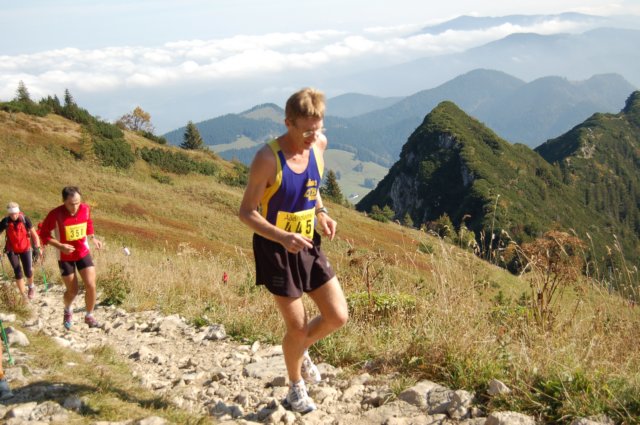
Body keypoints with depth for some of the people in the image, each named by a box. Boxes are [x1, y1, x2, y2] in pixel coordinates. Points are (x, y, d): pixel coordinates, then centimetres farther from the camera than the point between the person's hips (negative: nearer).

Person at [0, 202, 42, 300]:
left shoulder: (25, 219, -17)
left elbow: (34, 234, -13)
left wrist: (37, 247, -23)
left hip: (25, 249, 0)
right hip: (12, 250, 0)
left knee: (28, 272, -3)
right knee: (18, 273, -4)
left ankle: (31, 287, 30)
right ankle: (24, 295, 10)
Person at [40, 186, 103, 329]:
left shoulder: (85, 209, -11)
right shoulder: (55, 214, -23)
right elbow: (44, 234, -13)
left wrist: (93, 238, -3)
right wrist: (60, 246, -25)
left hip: (83, 253, 3)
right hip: (65, 257, -2)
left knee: (91, 286, -6)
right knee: (72, 291, 6)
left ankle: (89, 316, 16)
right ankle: (68, 311, 40)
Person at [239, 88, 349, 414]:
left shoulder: (318, 144, -3)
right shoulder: (268, 159, -22)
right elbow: (246, 212, -17)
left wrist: (321, 213, -1)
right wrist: (283, 237, -31)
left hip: (308, 245, 6)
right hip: (275, 249, -6)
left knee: (338, 317, 4)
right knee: (297, 327, 3)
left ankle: (300, 350, 35)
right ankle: (296, 387, 31)